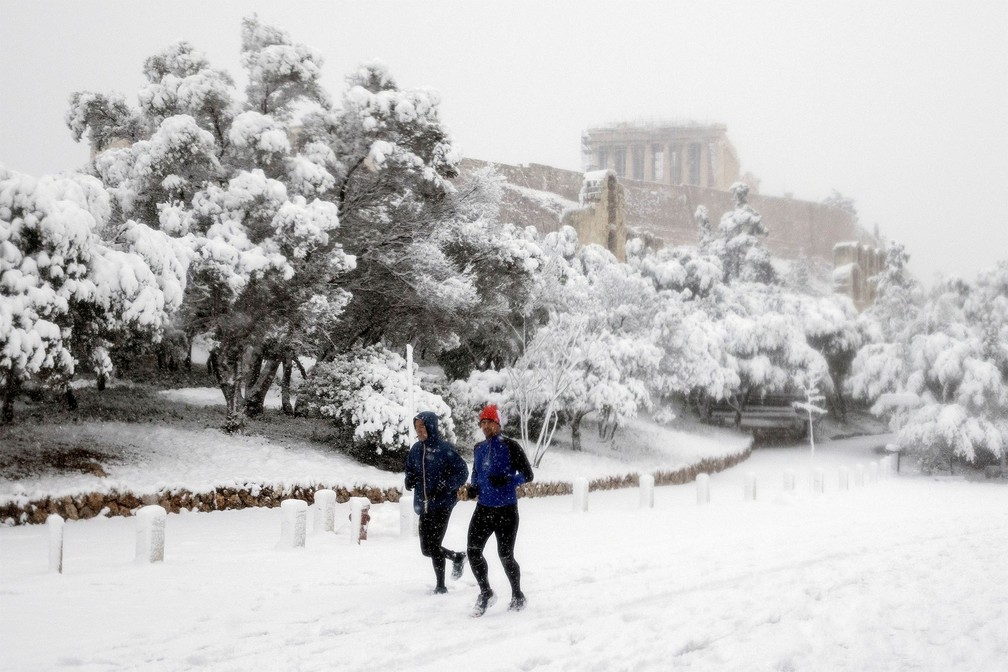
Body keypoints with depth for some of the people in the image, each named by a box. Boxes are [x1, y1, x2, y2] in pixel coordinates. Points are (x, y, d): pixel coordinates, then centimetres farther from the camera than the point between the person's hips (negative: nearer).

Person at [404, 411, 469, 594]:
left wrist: (444, 487, -20)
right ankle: (457, 557, 34)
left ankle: (441, 586, 6)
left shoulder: (445, 449, -12)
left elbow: (462, 472, -9)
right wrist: (409, 480, -2)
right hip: (423, 505, 7)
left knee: (433, 547, -8)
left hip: (442, 503, -7)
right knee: (427, 549, 9)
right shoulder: (416, 449, 7)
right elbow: (410, 470, 20)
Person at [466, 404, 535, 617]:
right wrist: (473, 488, 3)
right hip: (483, 508, 5)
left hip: (506, 509, -5)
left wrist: (507, 480, -24)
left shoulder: (510, 446, -8)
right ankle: (485, 593, 13)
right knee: (473, 551, -5)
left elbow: (527, 475, -9)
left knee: (505, 556, 3)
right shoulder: (479, 448, 10)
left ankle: (518, 596, 23)